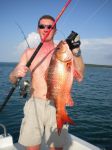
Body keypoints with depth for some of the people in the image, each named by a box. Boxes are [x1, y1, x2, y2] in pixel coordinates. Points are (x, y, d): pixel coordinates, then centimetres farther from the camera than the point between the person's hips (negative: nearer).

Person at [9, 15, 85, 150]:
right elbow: (12, 79, 7)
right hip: (34, 105, 2)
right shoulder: (29, 52, 11)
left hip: (57, 106, -1)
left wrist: (77, 53, -25)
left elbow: (79, 77, -10)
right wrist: (16, 73, -16)